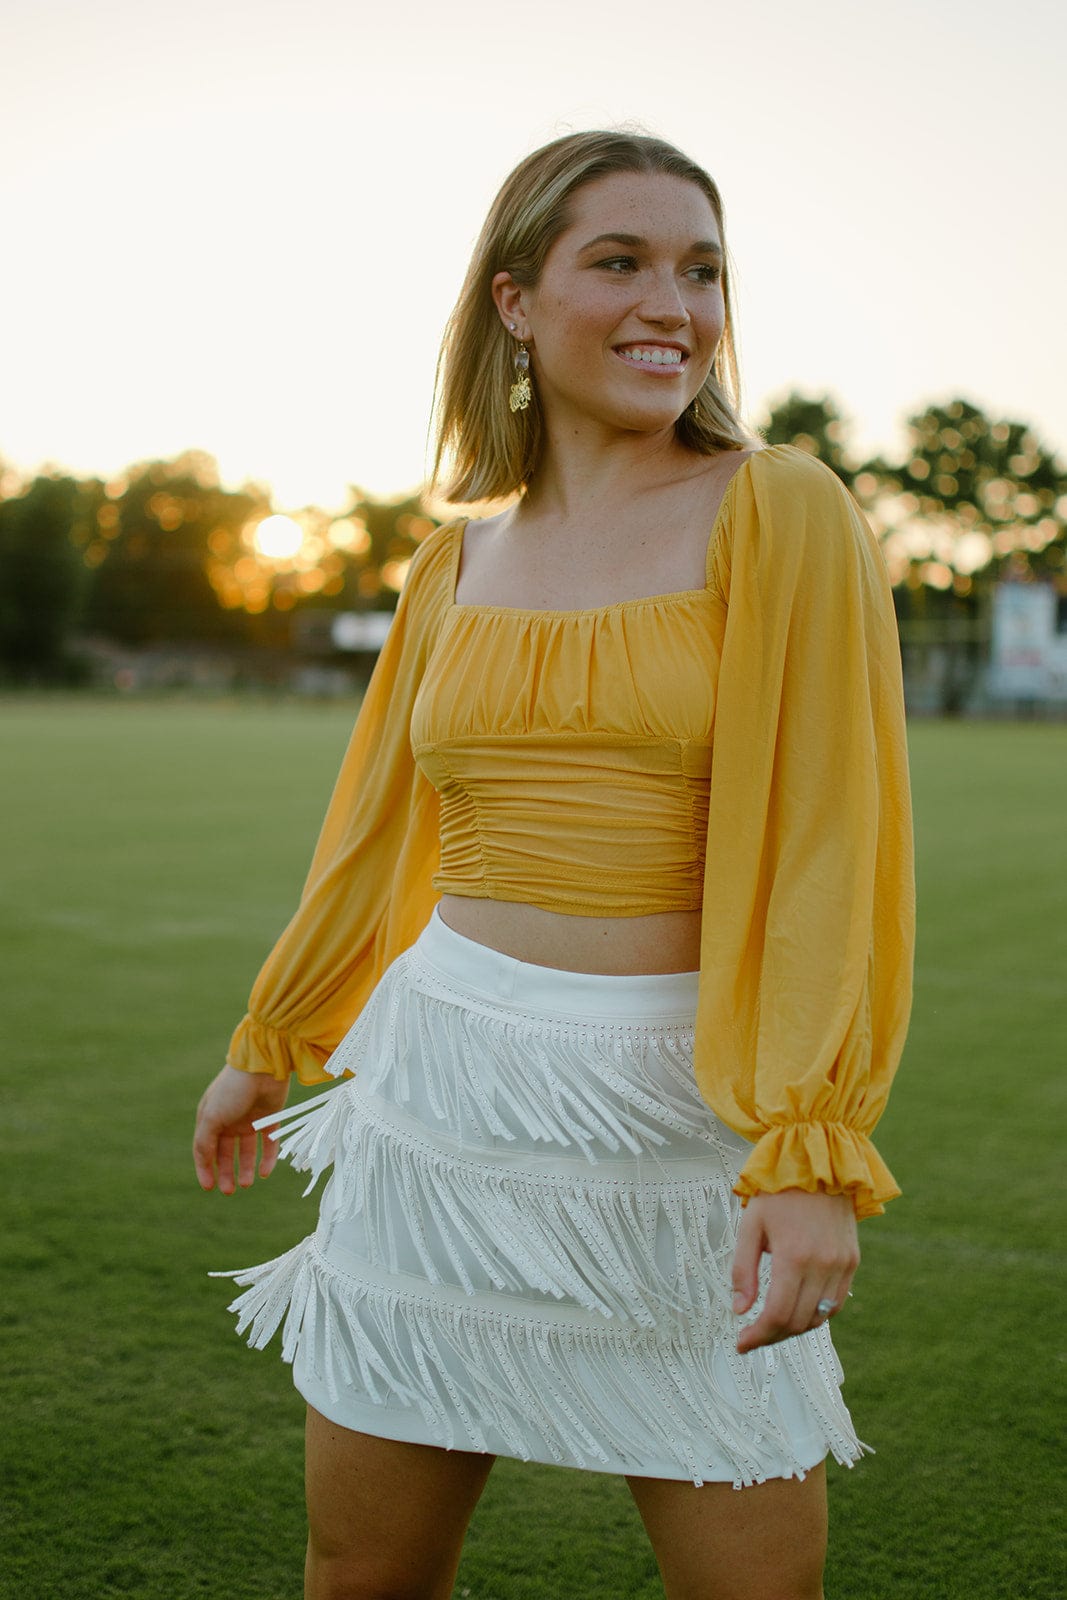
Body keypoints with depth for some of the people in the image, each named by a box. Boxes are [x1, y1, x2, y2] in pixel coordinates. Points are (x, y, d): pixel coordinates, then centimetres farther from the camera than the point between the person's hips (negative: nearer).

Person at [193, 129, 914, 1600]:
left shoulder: (781, 513, -6)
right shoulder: (461, 564, 7)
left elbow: (828, 843, -12)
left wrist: (815, 1152, -20)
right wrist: (266, 1043, 28)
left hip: (682, 1121, -3)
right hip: (444, 1095, 4)